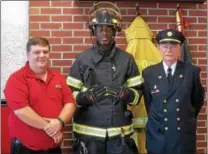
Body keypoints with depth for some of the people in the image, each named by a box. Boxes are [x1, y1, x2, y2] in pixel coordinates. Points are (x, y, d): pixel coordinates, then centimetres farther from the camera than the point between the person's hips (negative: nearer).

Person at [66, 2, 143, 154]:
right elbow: (70, 94, 2)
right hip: (89, 131, 0)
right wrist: (86, 96, -17)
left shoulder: (126, 59, 4)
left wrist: (125, 93, -15)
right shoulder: (82, 59, 2)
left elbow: (138, 92, 5)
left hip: (119, 131, 1)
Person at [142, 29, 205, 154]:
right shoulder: (148, 73, -2)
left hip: (184, 135, 0)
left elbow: (198, 100, 7)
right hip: (157, 135, 1)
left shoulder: (192, 71, -4)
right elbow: (148, 102, 8)